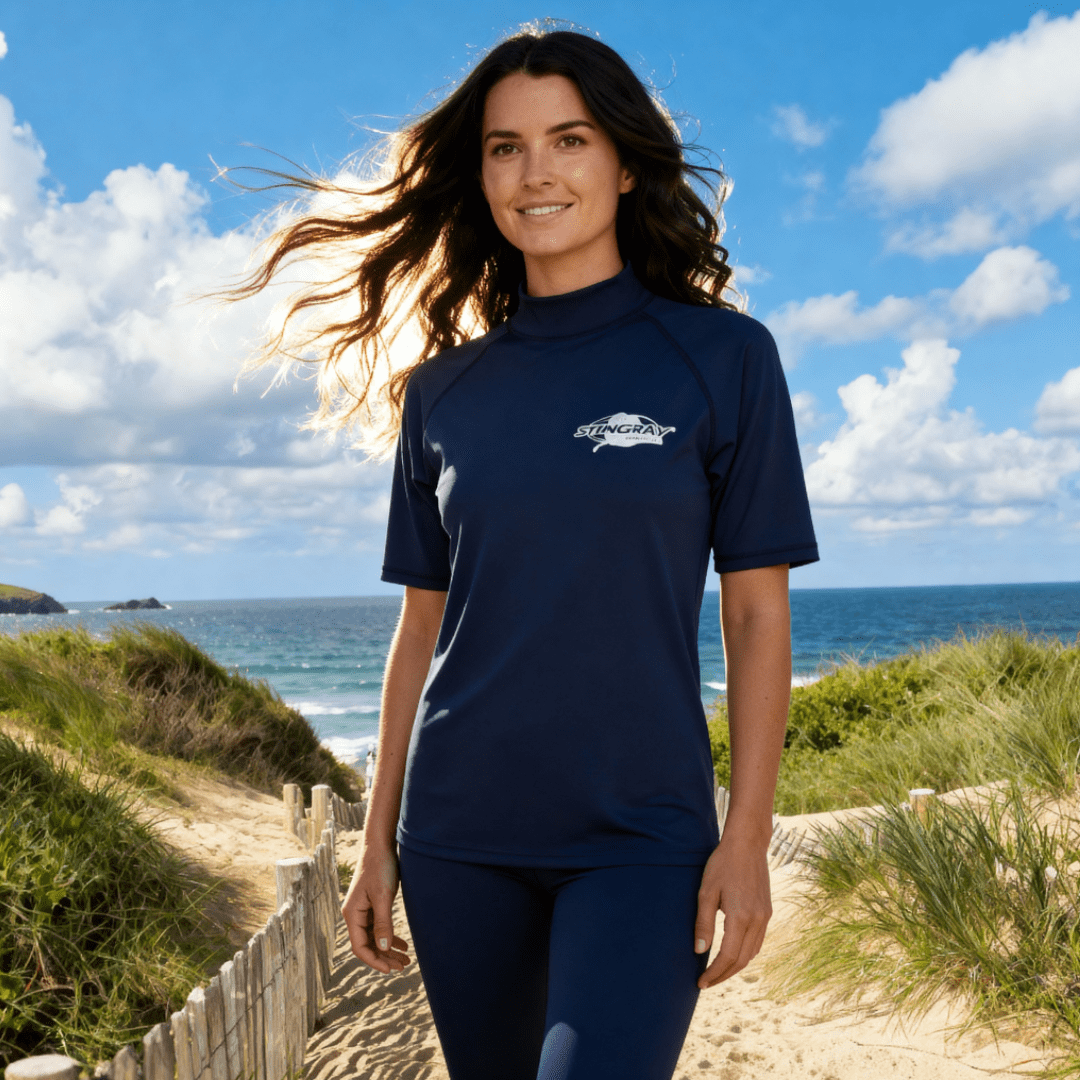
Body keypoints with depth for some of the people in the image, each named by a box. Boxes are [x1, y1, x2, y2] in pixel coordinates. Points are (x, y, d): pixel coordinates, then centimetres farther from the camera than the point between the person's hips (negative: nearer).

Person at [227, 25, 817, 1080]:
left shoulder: (721, 356, -2)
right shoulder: (441, 390, 6)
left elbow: (756, 616, -2)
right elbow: (422, 627, 9)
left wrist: (747, 840, -7)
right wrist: (379, 842, 9)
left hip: (643, 830, -3)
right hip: (459, 836, 3)